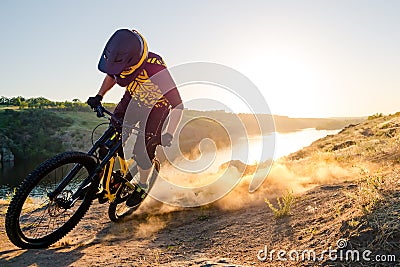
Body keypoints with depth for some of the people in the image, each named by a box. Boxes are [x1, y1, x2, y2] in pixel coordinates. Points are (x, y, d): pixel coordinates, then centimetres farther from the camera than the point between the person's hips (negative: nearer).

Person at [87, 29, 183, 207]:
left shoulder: (156, 70, -41)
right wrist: (99, 96, -8)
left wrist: (169, 134, -44)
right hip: (133, 98, 5)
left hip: (156, 106, -5)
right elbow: (111, 76, 4)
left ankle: (142, 187, 19)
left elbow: (178, 105, -35)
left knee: (143, 149, -8)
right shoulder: (119, 60, -24)